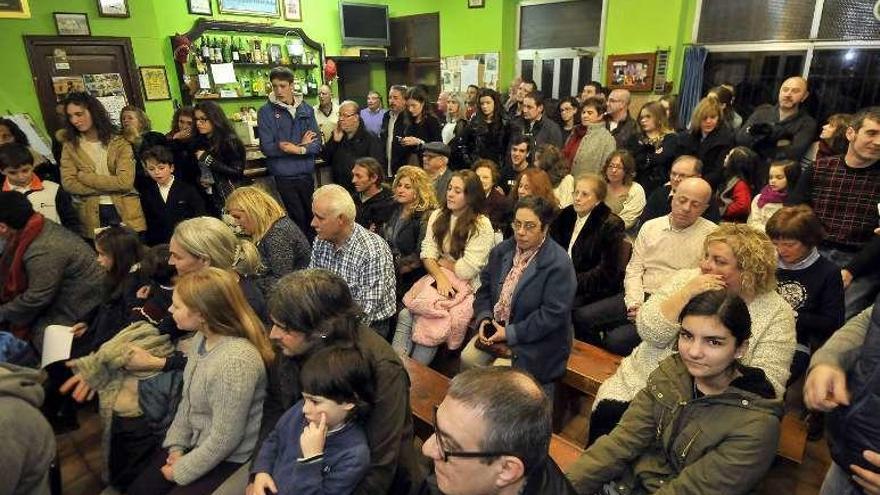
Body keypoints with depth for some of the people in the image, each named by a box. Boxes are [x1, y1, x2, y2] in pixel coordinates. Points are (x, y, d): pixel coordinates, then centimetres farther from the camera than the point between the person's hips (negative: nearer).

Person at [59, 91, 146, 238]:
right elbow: (68, 183, -5)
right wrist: (111, 186, -11)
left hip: (125, 213, -1)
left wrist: (85, 177, -7)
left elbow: (125, 181, -12)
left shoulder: (119, 143, 0)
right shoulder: (70, 146, 7)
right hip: (92, 217, 2)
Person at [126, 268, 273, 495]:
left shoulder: (236, 362, -33)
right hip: (195, 444, 8)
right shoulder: (203, 337, -5)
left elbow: (224, 440, -25)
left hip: (228, 459, -7)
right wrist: (176, 445, 3)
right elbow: (187, 399, 9)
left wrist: (180, 471, -11)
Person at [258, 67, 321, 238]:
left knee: (312, 217, 12)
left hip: (306, 174, 3)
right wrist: (302, 144, -11)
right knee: (297, 220, 2)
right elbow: (267, 147, -13)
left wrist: (298, 149, -19)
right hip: (283, 177, -3)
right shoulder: (266, 112, -4)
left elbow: (316, 143, 0)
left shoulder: (307, 109, 5)